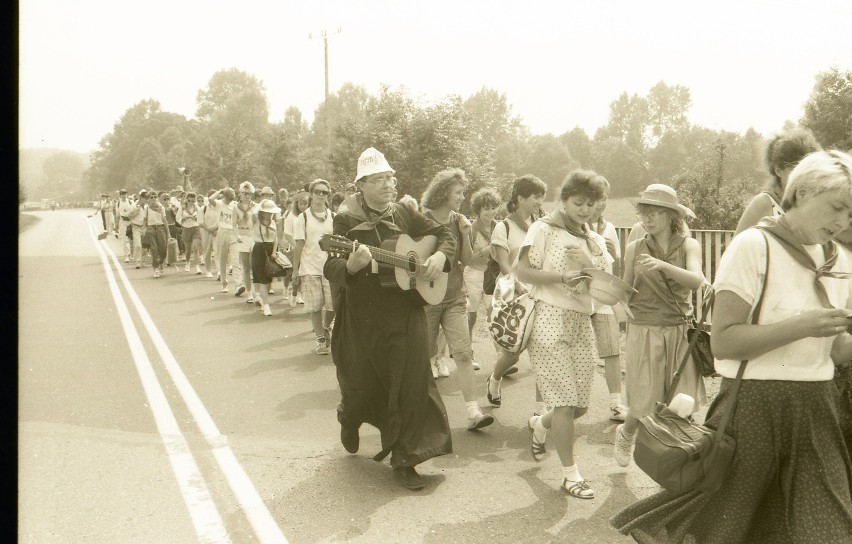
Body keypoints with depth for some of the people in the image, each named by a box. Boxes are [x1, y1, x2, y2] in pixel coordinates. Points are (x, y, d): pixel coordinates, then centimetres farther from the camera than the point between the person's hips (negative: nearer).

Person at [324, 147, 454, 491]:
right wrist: (351, 265, -36)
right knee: (360, 384, 11)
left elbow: (445, 235, 15)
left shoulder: (404, 215, 6)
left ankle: (404, 460, 11)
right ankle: (349, 418, 48)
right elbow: (330, 269, -14)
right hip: (362, 317, -3)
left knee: (412, 383, -3)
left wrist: (440, 256, -6)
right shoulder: (347, 220, -7)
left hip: (405, 314, 3)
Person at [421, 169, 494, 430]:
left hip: (455, 297, 3)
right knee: (424, 355, 9)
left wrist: (465, 235, -10)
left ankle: (473, 412, -9)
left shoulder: (459, 221, 5)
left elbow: (466, 260, 3)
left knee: (463, 353, -7)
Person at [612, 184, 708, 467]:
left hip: (680, 332, 0)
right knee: (646, 404, 2)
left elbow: (697, 280, -20)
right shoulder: (635, 248, 3)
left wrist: (662, 265, -33)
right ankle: (625, 433, 34)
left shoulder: (688, 245, 0)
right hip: (644, 332, 0)